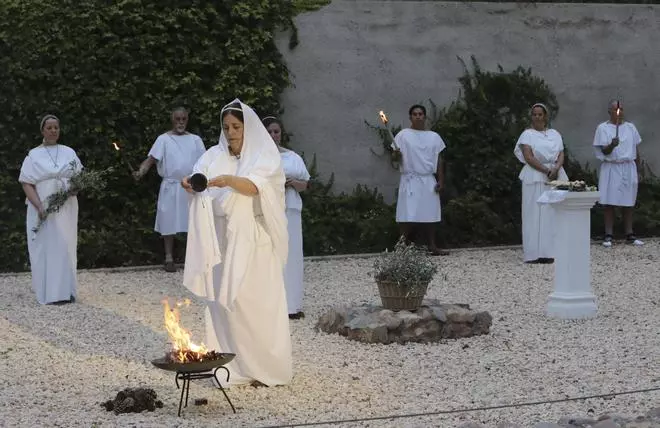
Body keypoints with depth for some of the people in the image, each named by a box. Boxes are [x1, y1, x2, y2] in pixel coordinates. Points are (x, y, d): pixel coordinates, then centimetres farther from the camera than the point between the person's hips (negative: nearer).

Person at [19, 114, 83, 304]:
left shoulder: (69, 152, 12)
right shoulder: (34, 155, 3)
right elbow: (27, 183, -4)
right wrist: (39, 206, -17)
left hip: (66, 209, 3)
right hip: (44, 210, -3)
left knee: (66, 248, 1)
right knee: (46, 248, -5)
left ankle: (66, 291, 6)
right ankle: (49, 293, -3)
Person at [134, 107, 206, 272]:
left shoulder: (195, 139, 10)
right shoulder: (164, 139, 1)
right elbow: (151, 159, -7)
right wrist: (141, 172, -25)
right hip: (171, 187, -2)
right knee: (169, 222, 1)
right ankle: (169, 258, 9)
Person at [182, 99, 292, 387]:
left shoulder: (264, 156, -2)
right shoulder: (215, 155, 10)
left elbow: (254, 186, -20)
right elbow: (197, 178, -5)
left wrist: (229, 180, -39)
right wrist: (189, 184, -28)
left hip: (254, 242, -4)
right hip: (222, 240, 4)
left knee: (255, 303, -3)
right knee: (223, 301, 2)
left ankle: (266, 368, 5)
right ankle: (232, 365, 9)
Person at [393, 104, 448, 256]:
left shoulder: (434, 137, 10)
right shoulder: (403, 135, 0)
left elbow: (438, 160, 12)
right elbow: (397, 157, -2)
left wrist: (441, 181, 6)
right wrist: (397, 154, -26)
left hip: (429, 181, 4)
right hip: (410, 180, -3)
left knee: (429, 214, 4)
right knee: (408, 216, -8)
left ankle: (432, 246, 7)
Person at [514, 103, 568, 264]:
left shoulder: (555, 134, 16)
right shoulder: (528, 134, 3)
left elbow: (561, 154, 7)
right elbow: (528, 157, -8)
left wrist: (556, 169, -13)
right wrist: (546, 171, -15)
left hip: (556, 176, 4)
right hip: (535, 177, -4)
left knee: (552, 214, 0)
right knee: (535, 213, -5)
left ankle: (549, 252, 3)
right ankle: (534, 253, -5)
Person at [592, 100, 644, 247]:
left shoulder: (630, 127, 10)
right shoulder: (603, 128, 0)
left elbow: (636, 150, 14)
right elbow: (604, 151, -6)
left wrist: (638, 170, 11)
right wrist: (612, 145, -28)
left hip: (628, 168, 3)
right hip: (611, 168, -3)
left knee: (628, 202, 4)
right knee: (609, 202, -4)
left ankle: (630, 235, 9)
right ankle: (608, 235, 0)